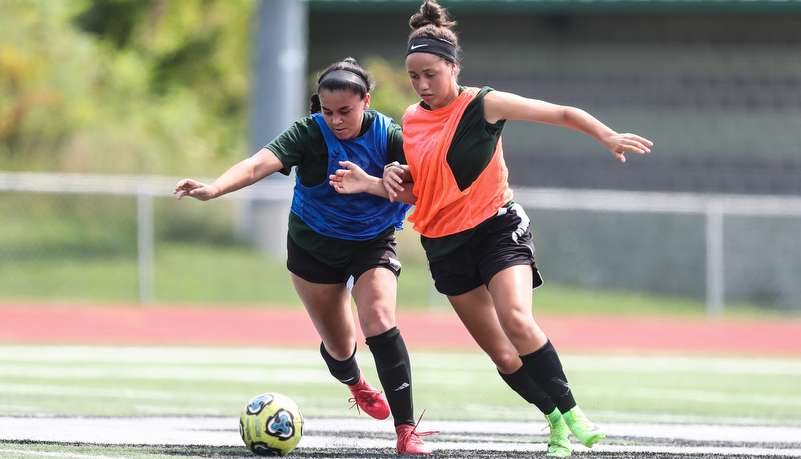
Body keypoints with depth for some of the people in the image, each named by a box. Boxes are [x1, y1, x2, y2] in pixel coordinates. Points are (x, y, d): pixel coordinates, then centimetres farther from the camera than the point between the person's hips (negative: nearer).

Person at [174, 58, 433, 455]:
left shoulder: (386, 135, -17)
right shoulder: (309, 134, -24)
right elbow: (259, 164, -39)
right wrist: (213, 189, -56)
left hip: (372, 241, -1)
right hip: (314, 245, 1)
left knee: (379, 322, -24)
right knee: (338, 345, 11)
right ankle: (354, 383, 51)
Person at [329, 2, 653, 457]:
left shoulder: (483, 104, -9)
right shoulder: (410, 121, 6)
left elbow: (562, 113, -5)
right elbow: (416, 193, 15)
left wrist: (608, 135, -18)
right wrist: (375, 184, -3)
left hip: (497, 226, -5)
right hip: (445, 244, 5)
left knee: (517, 321, -28)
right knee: (502, 355, 2)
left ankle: (571, 414, -18)